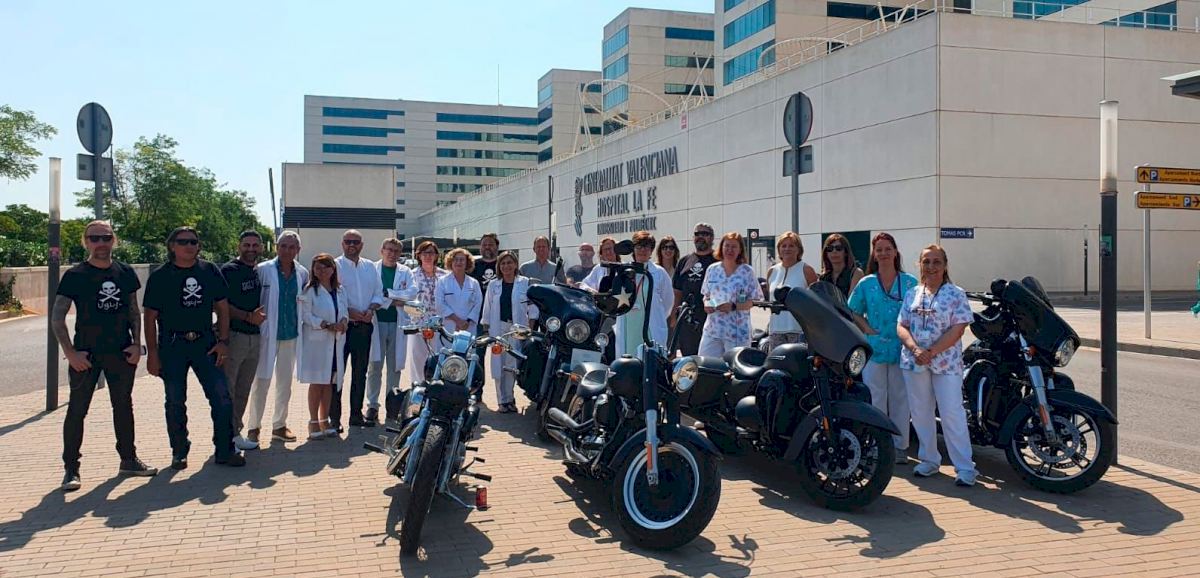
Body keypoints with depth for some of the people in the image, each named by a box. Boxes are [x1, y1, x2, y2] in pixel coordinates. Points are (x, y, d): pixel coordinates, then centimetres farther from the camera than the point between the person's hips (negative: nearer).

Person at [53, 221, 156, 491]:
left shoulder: (125, 273, 6)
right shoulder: (75, 275, -5)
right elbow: (57, 317, -6)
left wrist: (136, 344, 0)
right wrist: (70, 352, -13)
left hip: (121, 354, 4)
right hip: (86, 355, -3)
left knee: (123, 407, 13)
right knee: (77, 410, -1)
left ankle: (128, 460, 25)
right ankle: (71, 469, 8)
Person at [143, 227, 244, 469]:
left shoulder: (210, 271, 6)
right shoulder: (159, 276, 0)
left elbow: (222, 307, 9)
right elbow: (150, 317, 0)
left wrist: (223, 341, 0)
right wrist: (152, 353, -5)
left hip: (205, 342, 2)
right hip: (172, 345, -1)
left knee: (222, 397, -3)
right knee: (175, 403, 7)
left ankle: (225, 451, 7)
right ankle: (179, 453, 20)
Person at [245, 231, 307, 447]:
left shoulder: (303, 273, 5)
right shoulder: (262, 270, -7)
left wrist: (301, 324, 8)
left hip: (291, 335, 4)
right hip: (267, 334, -4)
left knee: (285, 383, 12)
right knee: (261, 382, -1)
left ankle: (279, 425, 24)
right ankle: (254, 427, 11)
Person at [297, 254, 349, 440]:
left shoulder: (340, 290, 12)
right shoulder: (310, 290, -5)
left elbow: (344, 311, 16)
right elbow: (306, 315, -11)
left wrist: (344, 321, -7)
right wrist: (327, 325, -19)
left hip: (336, 341, 5)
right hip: (316, 341, -5)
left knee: (329, 382, 10)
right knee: (317, 382, -1)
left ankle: (325, 420, 20)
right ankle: (314, 422, 8)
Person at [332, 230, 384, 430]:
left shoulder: (370, 267, 13)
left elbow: (378, 293, 13)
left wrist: (371, 309, -6)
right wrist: (348, 311, -19)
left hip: (364, 325, 5)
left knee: (360, 373, 12)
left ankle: (356, 414, 21)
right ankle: (334, 417, 3)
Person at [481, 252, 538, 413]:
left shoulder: (525, 283, 4)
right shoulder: (493, 286, 12)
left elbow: (532, 306, 3)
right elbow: (487, 309, 13)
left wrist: (531, 327, -4)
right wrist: (485, 329, 7)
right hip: (498, 328, 2)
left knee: (512, 365, -4)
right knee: (499, 365, -1)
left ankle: (508, 399, 6)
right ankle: (503, 400, 6)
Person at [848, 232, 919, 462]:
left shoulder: (910, 282, 4)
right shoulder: (866, 284, 6)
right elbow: (853, 311, 11)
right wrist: (868, 330, -3)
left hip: (901, 349, 0)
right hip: (874, 348, 1)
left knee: (900, 398, 5)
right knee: (875, 399, 3)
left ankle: (899, 445, 15)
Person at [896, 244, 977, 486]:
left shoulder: (955, 294, -2)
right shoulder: (912, 294, 10)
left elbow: (957, 330, -10)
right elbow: (901, 326, 5)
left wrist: (931, 352, -18)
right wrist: (915, 349, -13)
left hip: (945, 363, -4)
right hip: (914, 362, 4)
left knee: (952, 414, -6)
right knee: (920, 413, 10)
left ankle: (965, 467, 0)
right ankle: (929, 459, 23)